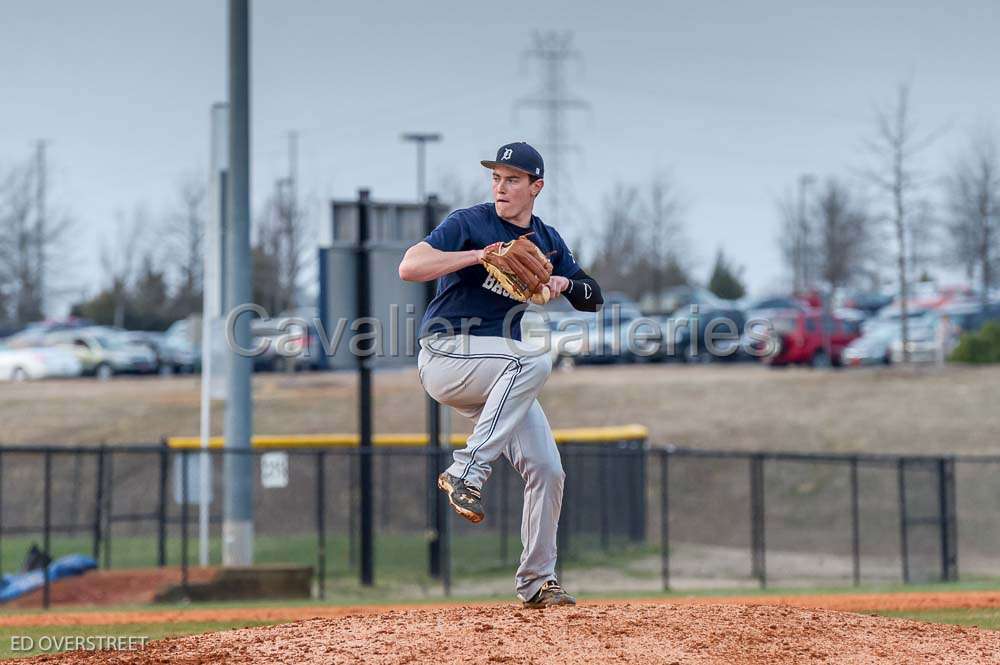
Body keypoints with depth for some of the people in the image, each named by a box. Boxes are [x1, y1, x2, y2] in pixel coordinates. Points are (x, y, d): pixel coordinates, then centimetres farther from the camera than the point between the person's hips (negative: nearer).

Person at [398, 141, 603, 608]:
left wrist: (565, 283, -9)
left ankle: (537, 581, 10)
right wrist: (478, 255, -28)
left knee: (546, 469, -2)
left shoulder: (547, 240, 14)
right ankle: (467, 472, -31)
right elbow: (409, 267, -19)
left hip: (498, 377, 7)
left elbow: (593, 299, 13)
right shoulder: (468, 223, -6)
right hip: (446, 355, -7)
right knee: (534, 360, -34)